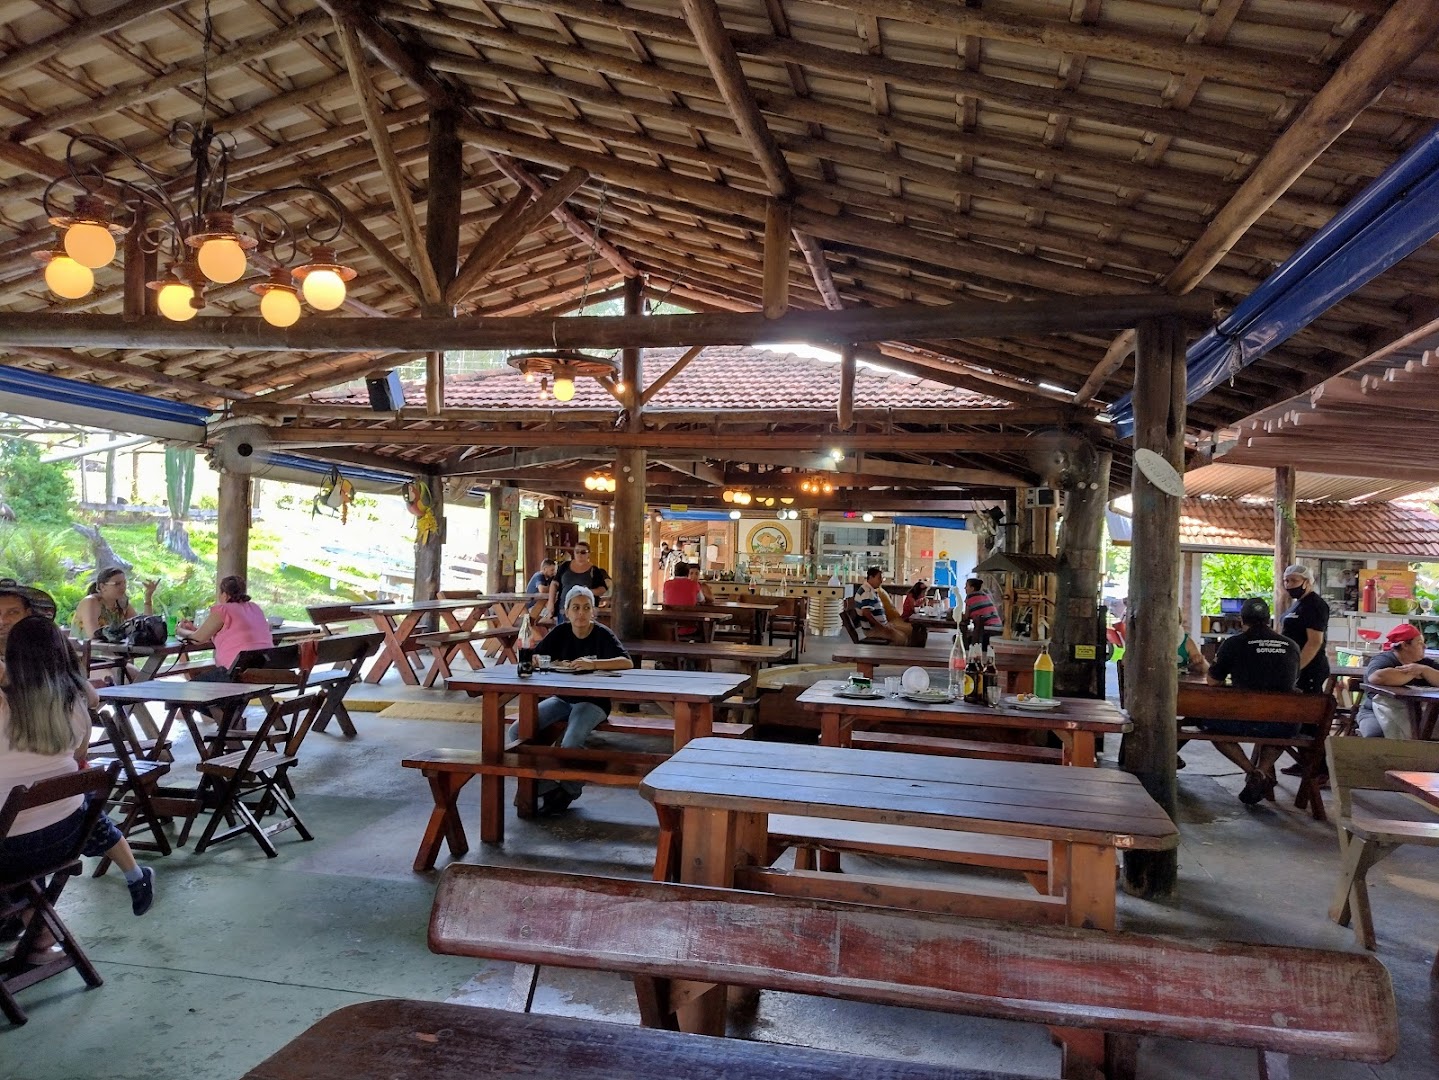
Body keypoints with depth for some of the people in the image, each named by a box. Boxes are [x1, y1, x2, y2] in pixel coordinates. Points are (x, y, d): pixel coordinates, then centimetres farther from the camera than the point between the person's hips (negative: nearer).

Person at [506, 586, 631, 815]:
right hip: (562, 699, 5)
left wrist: (593, 664, -34)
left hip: (592, 702, -5)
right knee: (515, 732, -14)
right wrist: (554, 664, -18)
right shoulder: (561, 632, 2)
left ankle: (567, 791, 0)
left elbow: (628, 663, -22)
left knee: (570, 744, -32)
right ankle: (547, 789, -5)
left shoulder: (602, 634, -9)